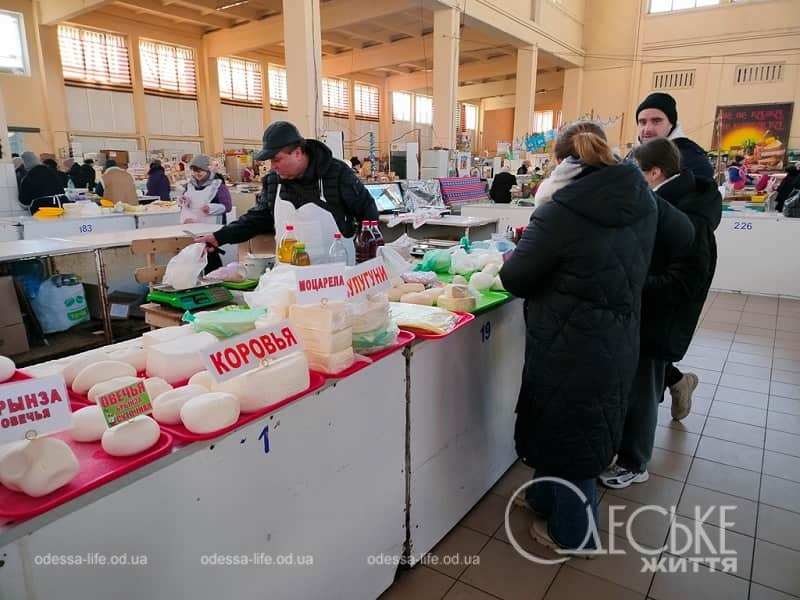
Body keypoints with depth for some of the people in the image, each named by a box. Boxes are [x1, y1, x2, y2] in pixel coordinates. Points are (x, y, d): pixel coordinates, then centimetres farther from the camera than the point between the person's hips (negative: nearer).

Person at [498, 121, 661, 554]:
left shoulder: (560, 212, -22)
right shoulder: (643, 202, -1)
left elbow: (516, 279, -14)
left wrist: (514, 258, 8)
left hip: (570, 345, -7)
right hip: (615, 341, 7)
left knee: (567, 432, 13)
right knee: (578, 427, 24)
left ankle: (571, 533, 35)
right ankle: (545, 497, 47)